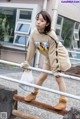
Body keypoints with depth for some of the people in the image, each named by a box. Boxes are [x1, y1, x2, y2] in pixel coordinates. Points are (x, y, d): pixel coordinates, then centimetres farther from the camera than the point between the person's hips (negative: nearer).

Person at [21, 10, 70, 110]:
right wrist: (27, 62, -5)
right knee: (43, 75, 12)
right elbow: (31, 49, -11)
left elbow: (53, 53, -33)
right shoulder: (34, 33, -21)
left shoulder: (51, 36, -36)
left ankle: (63, 101, 3)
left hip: (59, 56, -5)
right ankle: (34, 93, 28)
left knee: (58, 77, -5)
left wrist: (55, 69, -29)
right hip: (48, 57, 5)